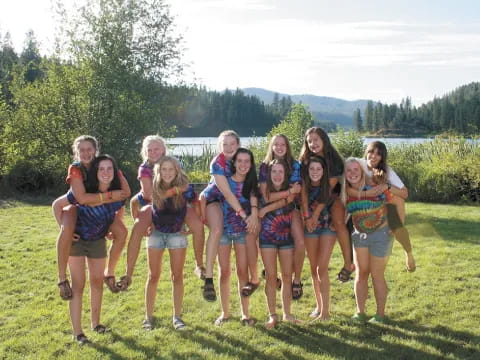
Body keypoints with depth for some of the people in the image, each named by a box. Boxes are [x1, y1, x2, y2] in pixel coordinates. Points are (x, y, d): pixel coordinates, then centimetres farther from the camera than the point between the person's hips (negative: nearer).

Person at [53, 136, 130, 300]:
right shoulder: (75, 169, -26)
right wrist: (110, 196, -35)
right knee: (67, 230, -36)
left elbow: (125, 192, -23)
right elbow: (81, 198, -38)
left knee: (122, 231, -19)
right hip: (75, 205, -3)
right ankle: (62, 278, -23)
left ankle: (109, 273, 1)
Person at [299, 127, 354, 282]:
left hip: (333, 197, -3)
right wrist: (305, 212, -23)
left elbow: (329, 188, -20)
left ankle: (348, 264, -20)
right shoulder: (305, 161, -6)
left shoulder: (334, 160, -15)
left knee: (338, 221, -26)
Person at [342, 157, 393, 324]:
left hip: (380, 234, -5)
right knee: (361, 273, 8)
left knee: (377, 275, 3)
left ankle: (380, 314, 17)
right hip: (359, 234, 5)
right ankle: (360, 312, 17)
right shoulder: (346, 193, -5)